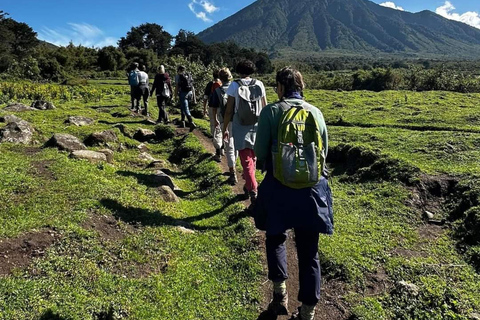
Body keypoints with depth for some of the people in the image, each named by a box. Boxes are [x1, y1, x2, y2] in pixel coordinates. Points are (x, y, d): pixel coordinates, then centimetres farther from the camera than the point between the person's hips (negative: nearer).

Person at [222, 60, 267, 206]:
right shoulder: (259, 84, 0)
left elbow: (229, 110, -8)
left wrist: (225, 128, 2)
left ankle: (253, 194, -14)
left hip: (241, 129, -3)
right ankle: (248, 186, 39)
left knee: (246, 162, -1)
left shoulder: (234, 86, -7)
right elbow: (265, 107, 5)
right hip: (257, 128, 3)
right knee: (252, 159, 21)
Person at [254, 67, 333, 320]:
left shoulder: (271, 112, -6)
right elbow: (324, 151, 10)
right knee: (309, 251, 12)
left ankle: (280, 292, 17)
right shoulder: (316, 113, 4)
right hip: (312, 189, 2)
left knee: (275, 239, 24)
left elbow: (260, 152, -5)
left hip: (279, 188, -2)